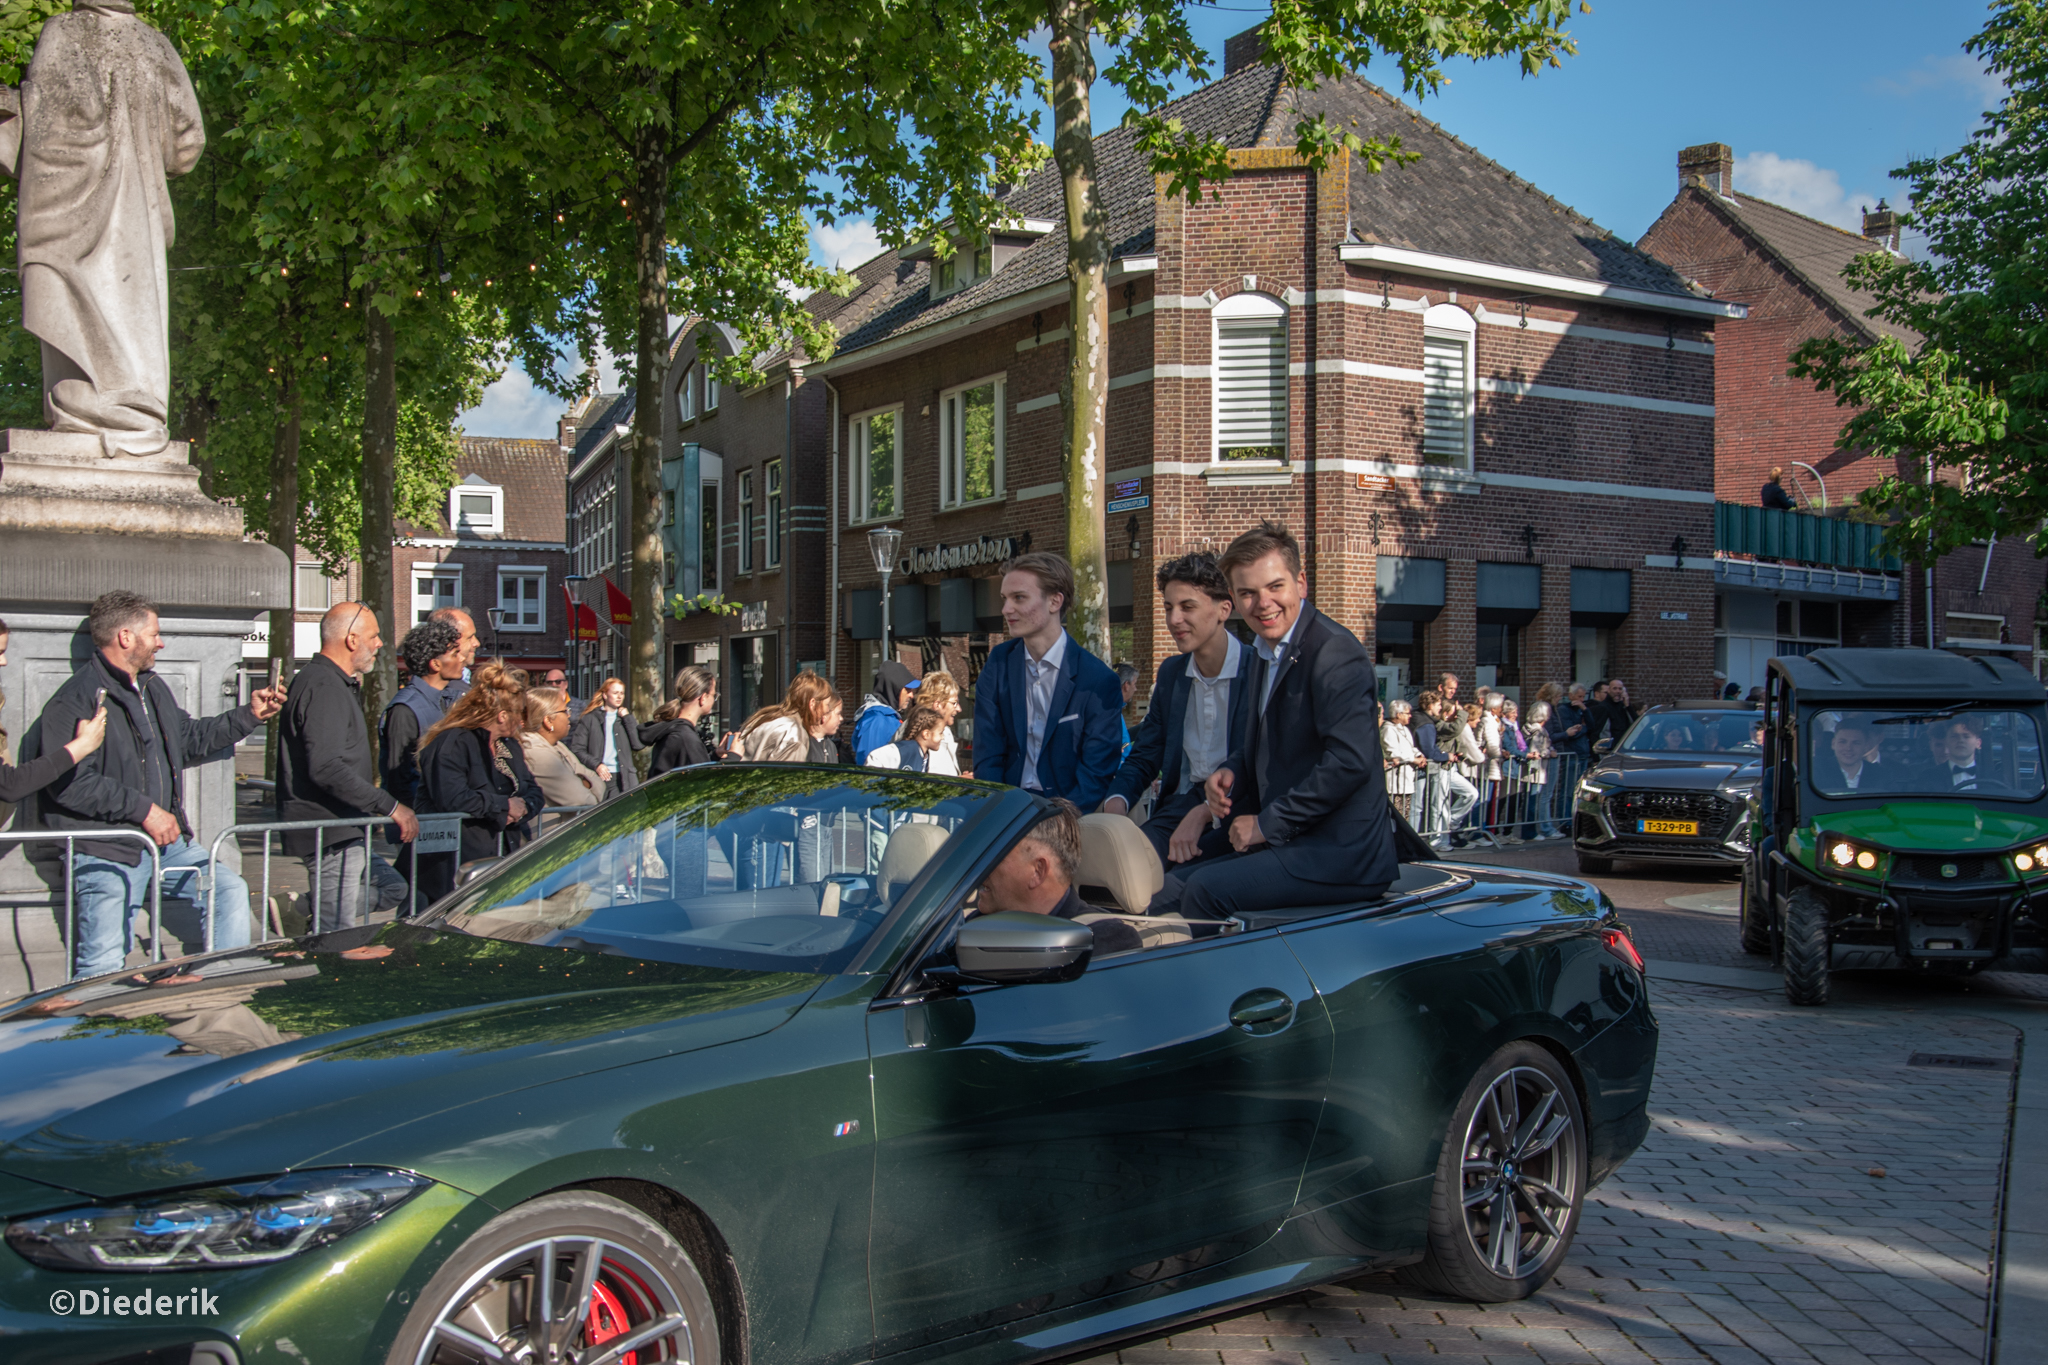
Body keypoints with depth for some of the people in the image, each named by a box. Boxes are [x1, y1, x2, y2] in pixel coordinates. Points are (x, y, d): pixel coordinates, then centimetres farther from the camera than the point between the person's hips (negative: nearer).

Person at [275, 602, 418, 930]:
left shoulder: (335, 683, 17)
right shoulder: (323, 687, -17)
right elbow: (326, 768, -25)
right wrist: (391, 806, -22)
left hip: (346, 833, 10)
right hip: (329, 834, -10)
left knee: (393, 888, 17)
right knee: (337, 937, -7)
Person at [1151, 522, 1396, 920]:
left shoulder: (1334, 652, -14)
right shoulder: (1268, 654, 17)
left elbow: (1350, 761, -24)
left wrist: (1268, 824, -17)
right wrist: (1231, 771, 5)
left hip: (1342, 856, -9)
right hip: (1292, 848, 9)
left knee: (1207, 888, -25)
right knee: (1167, 891, 1)